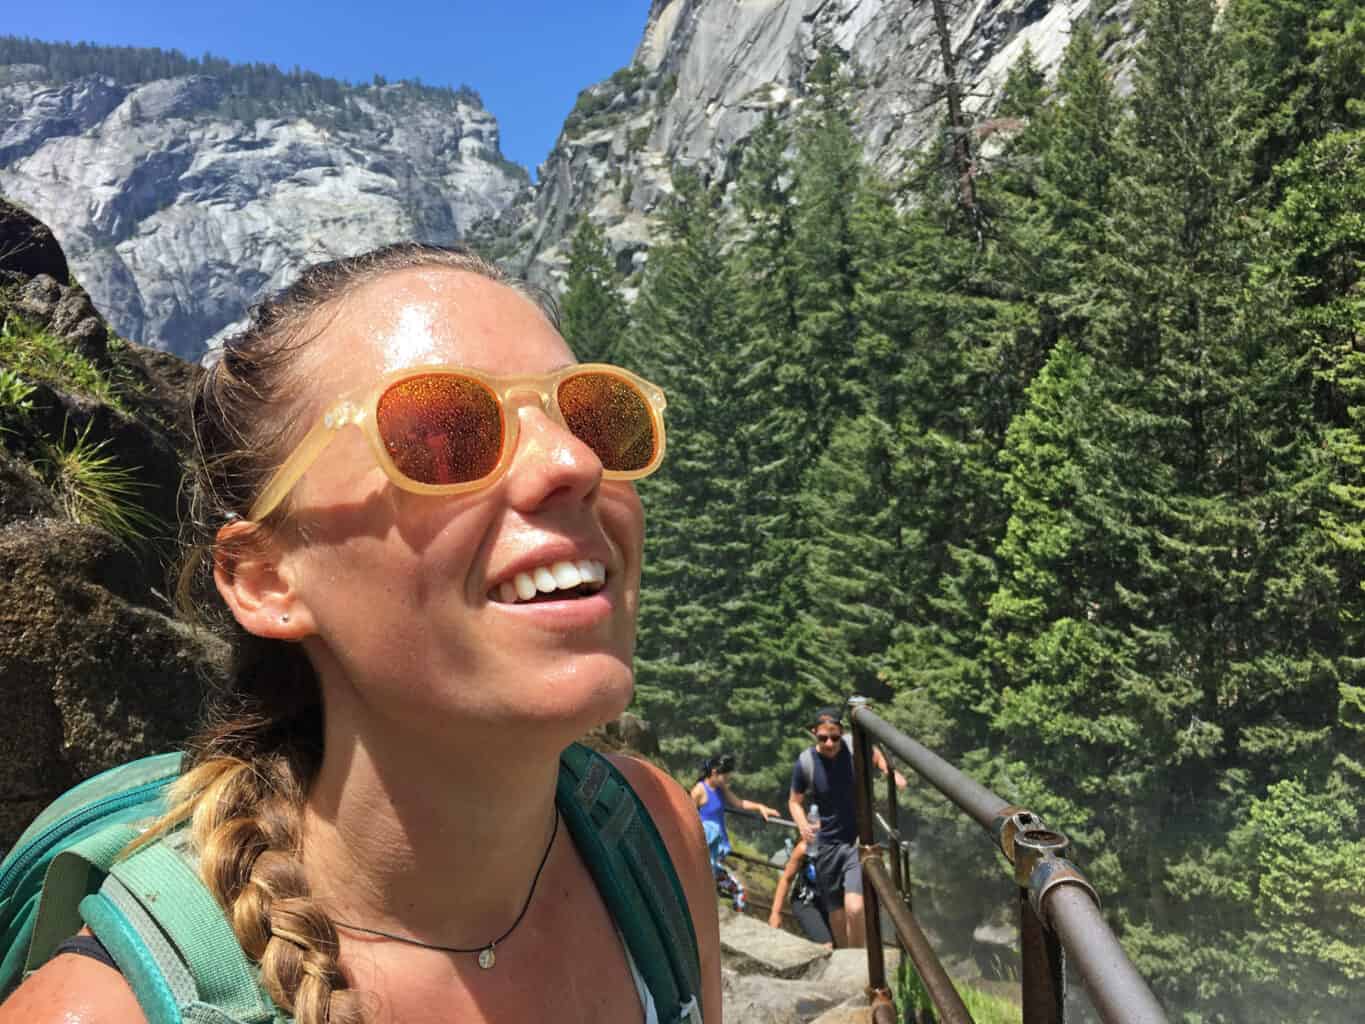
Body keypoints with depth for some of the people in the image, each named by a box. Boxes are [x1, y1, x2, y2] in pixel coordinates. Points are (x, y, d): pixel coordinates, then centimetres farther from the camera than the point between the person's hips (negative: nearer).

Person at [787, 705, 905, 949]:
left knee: (854, 908, -19)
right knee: (836, 913, 13)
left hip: (859, 839, -1)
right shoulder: (805, 763, -14)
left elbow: (876, 756, 13)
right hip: (827, 844, 1)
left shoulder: (855, 746, -14)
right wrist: (803, 825, -17)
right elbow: (795, 801, 2)